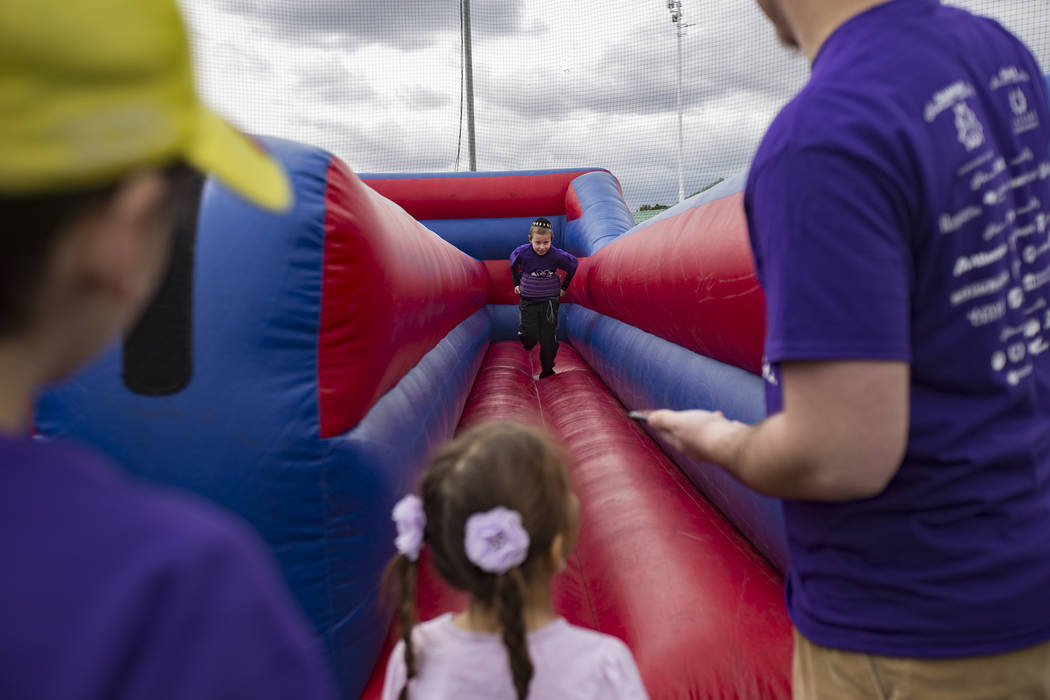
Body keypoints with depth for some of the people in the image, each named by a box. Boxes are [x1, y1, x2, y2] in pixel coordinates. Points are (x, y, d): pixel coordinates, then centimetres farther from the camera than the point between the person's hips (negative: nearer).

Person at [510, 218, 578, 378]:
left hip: (550, 300, 0)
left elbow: (573, 264, 3)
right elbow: (513, 264, 8)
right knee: (528, 335, -7)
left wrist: (564, 287, 8)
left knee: (548, 337, 0)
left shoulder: (557, 255, -19)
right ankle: (529, 344, 31)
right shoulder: (522, 252, -17)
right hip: (528, 300, 0)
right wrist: (517, 284, 10)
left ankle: (547, 368, 18)